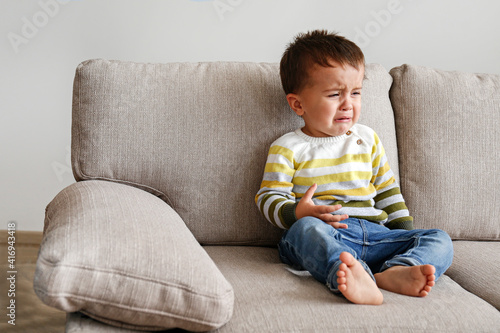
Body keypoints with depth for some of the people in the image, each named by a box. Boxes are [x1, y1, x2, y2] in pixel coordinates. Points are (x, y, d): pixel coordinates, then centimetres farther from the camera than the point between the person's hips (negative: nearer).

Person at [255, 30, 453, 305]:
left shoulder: (368, 139, 20)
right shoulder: (288, 148, 7)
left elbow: (387, 191, 25)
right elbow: (269, 197, 1)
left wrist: (406, 232, 14)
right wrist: (296, 213, -20)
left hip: (374, 234, 5)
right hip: (321, 233, -4)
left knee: (440, 241, -14)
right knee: (306, 228, -38)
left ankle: (396, 272, -44)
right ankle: (349, 277, -64)